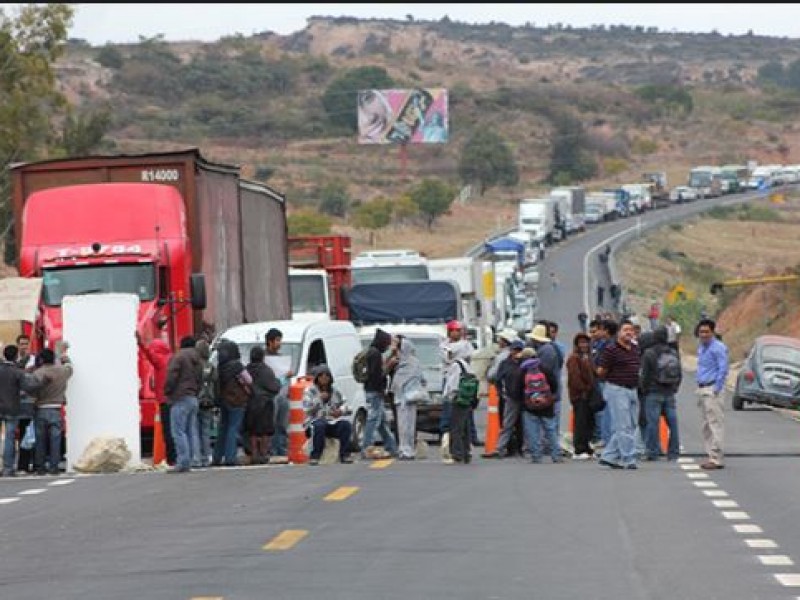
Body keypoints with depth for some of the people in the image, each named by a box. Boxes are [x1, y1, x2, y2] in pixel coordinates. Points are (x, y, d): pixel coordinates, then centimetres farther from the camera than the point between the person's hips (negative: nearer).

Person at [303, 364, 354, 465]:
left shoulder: (334, 391, 16)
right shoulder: (309, 391, 3)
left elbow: (343, 405, 18)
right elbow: (307, 408, -10)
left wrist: (341, 411, -5)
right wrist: (319, 399, -19)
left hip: (332, 422, 4)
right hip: (316, 421, -4)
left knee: (346, 424, -25)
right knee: (319, 426, -39)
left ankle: (344, 455, -18)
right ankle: (314, 457, -33)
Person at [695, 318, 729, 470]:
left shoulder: (718, 348, -11)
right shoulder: (701, 348, 18)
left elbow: (723, 369, -16)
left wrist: (716, 389, -18)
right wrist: (699, 389, 18)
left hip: (713, 390, -10)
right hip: (702, 389, 10)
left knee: (715, 423, -10)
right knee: (707, 425, 10)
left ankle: (717, 459, -12)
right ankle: (712, 456, 14)